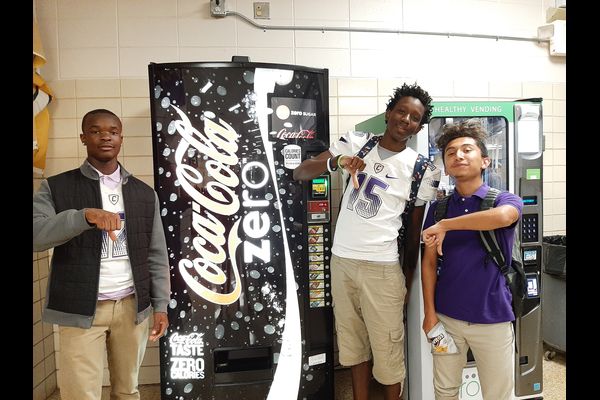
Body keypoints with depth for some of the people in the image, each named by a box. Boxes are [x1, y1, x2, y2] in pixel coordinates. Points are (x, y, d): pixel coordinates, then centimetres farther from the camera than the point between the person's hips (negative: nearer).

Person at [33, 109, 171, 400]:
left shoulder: (144, 193, 7)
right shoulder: (56, 187, 0)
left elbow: (156, 255, 7)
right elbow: (36, 235, -15)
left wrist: (160, 305, 3)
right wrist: (84, 215, -28)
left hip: (132, 306, 3)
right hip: (80, 310, -2)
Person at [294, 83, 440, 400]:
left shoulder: (422, 169, -3)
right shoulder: (356, 142, 1)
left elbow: (415, 227, 3)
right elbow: (299, 173, -2)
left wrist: (408, 277, 6)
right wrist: (336, 161, -21)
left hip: (381, 267, -3)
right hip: (341, 259, 3)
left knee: (387, 349, 7)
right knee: (353, 342, 18)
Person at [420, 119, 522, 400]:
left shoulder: (506, 200, -6)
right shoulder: (438, 207, 2)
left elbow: (502, 216, -32)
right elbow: (429, 262, 3)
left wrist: (445, 226, -24)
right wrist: (429, 313, -2)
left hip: (492, 319, -2)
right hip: (446, 316, 2)